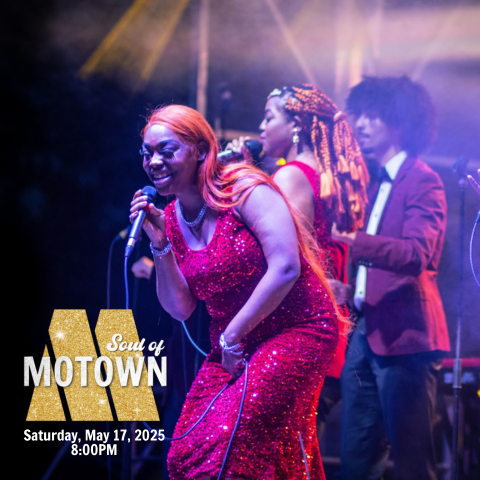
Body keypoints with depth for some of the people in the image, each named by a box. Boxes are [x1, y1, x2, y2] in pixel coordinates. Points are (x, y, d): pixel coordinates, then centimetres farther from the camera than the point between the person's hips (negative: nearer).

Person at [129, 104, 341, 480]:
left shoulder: (244, 188, -14)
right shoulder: (171, 218, 5)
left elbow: (285, 268, -22)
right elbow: (180, 308, 4)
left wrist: (234, 334, -17)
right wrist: (159, 244, -10)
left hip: (296, 332, -7)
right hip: (231, 348, 7)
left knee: (228, 449, -22)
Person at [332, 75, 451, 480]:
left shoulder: (423, 182, -8)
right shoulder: (378, 183, 19)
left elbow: (416, 253, -23)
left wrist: (352, 241, -33)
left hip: (403, 336, -9)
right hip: (366, 333, 9)